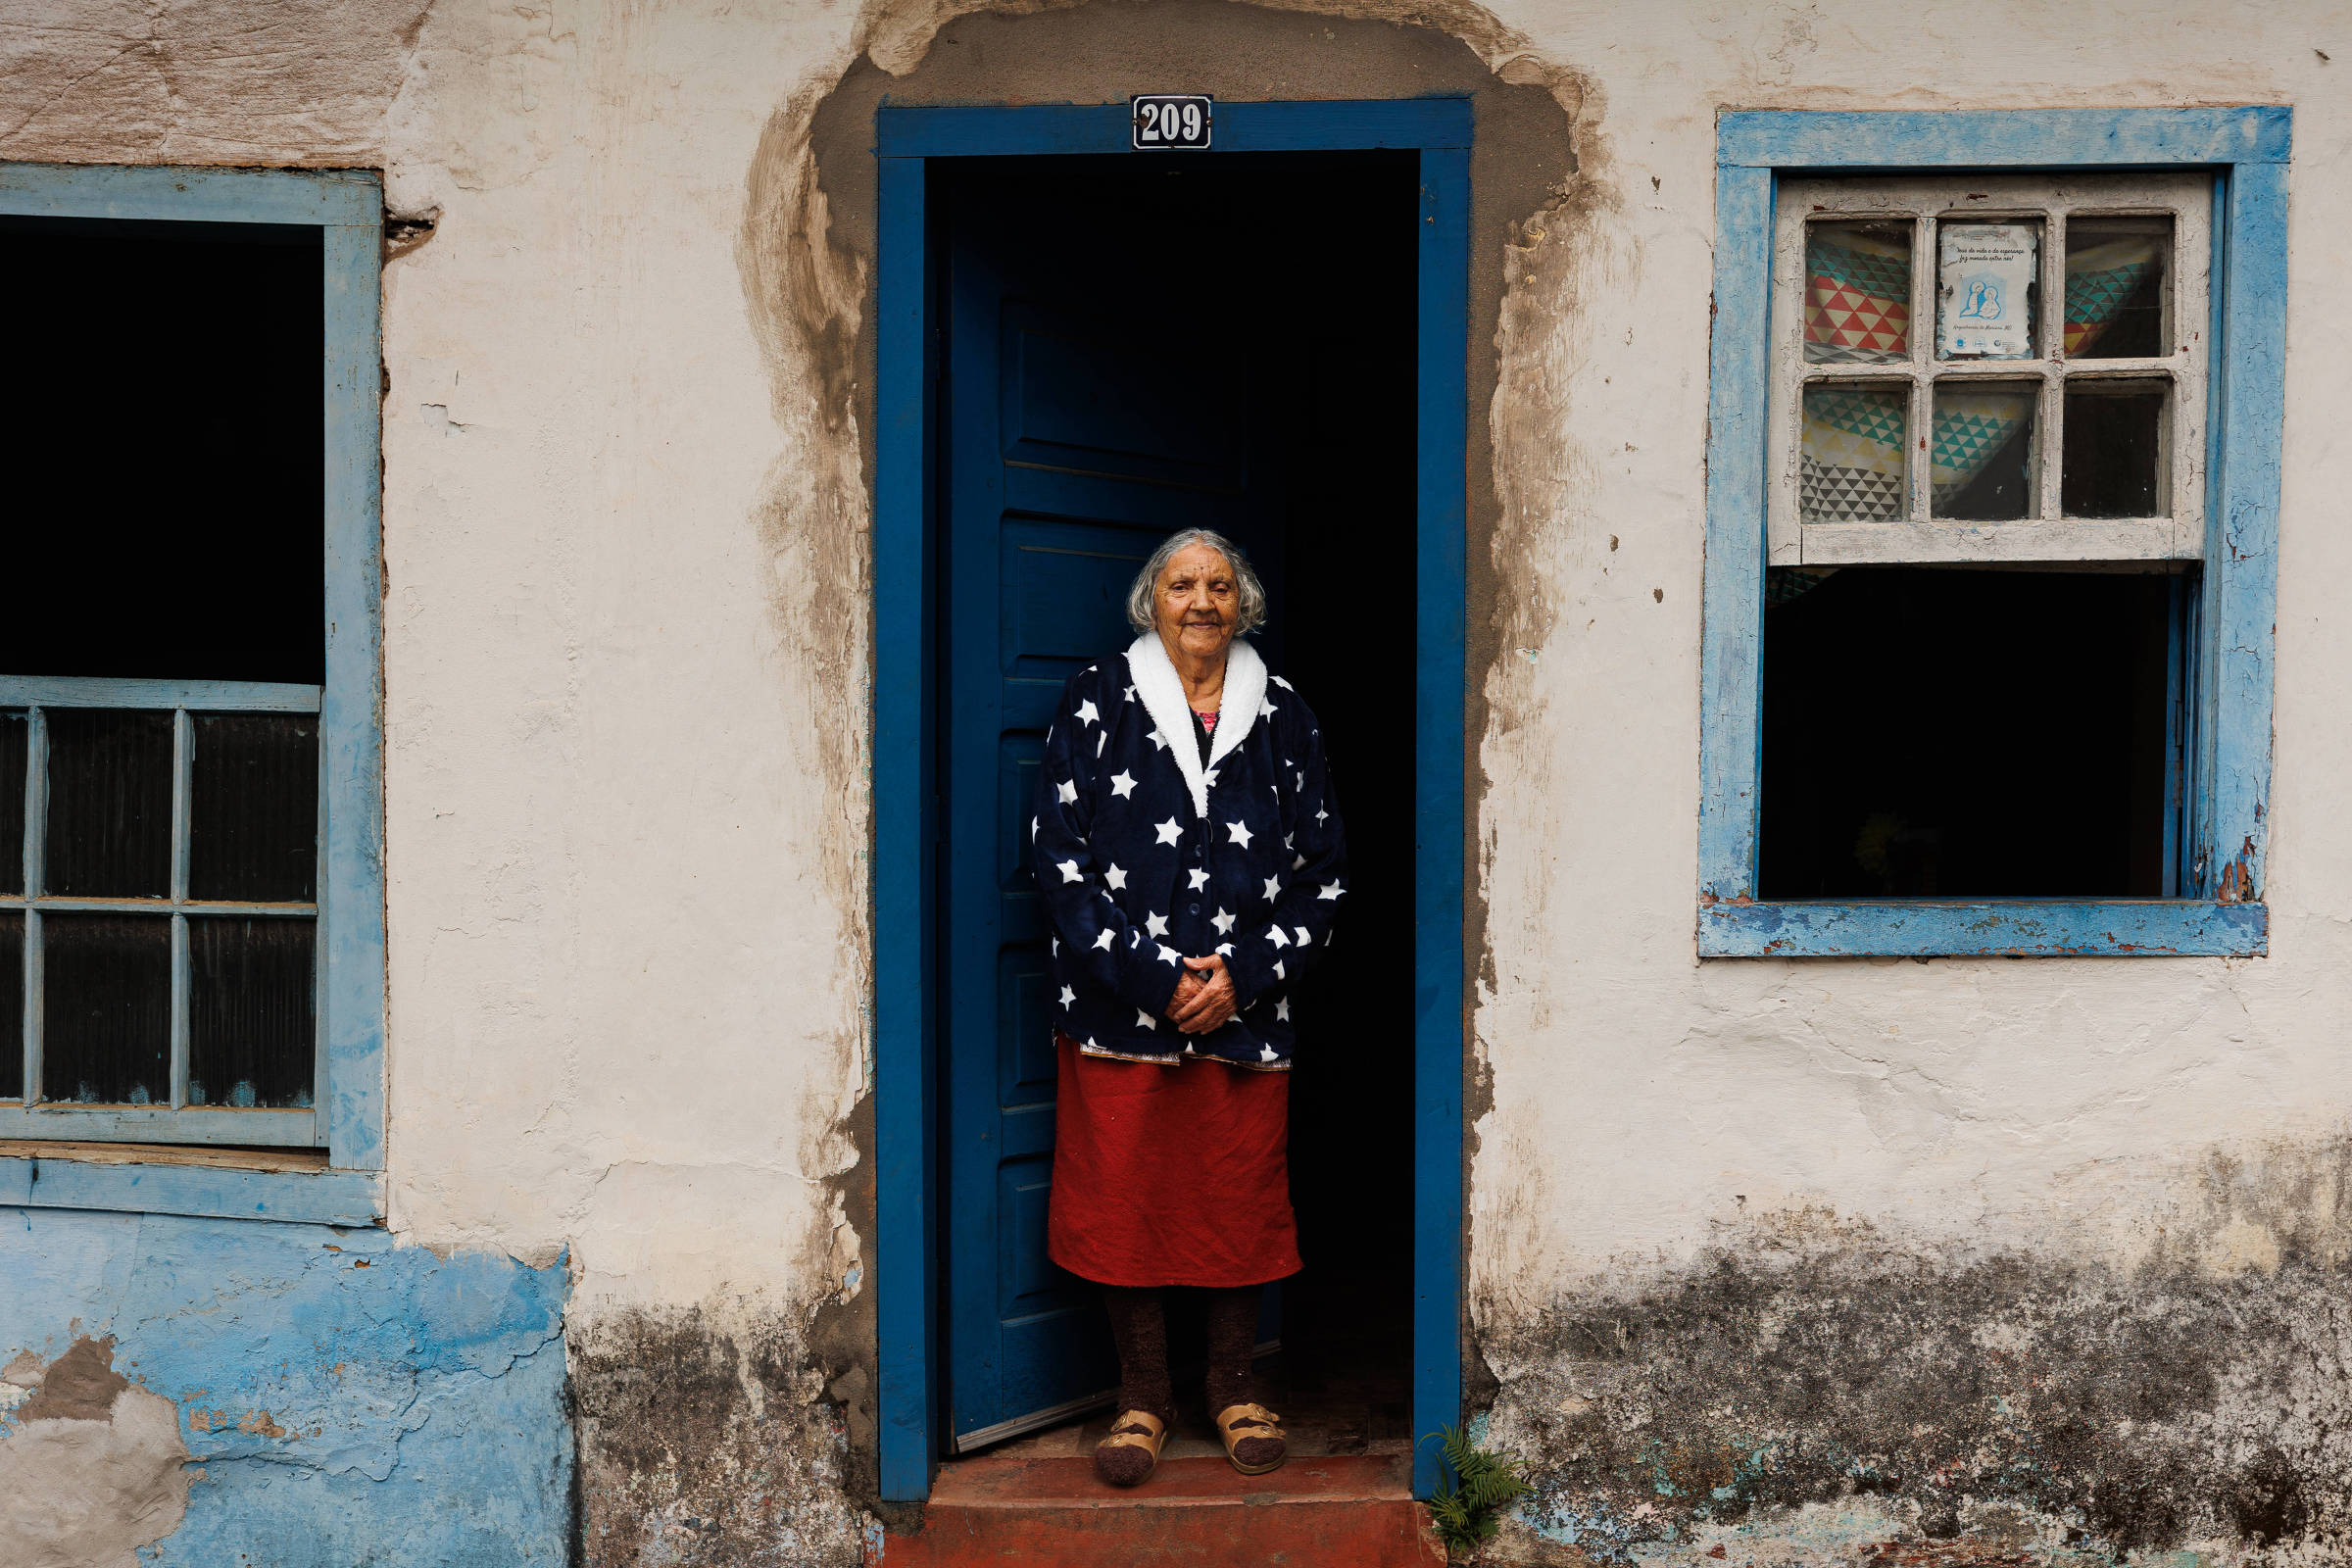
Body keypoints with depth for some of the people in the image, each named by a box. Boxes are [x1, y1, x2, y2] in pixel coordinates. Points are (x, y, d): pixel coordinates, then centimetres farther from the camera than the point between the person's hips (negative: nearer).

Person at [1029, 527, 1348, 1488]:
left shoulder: (1282, 717, 7)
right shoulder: (1098, 701, 1)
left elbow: (1324, 870, 7)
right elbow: (1058, 852, -5)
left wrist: (1243, 973, -6)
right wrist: (1154, 974, -12)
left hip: (1246, 1011, 1)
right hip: (1120, 1013, -1)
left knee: (1242, 1203, 6)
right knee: (1122, 1202, 4)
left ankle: (1232, 1388, 26)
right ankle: (1143, 1397, 21)